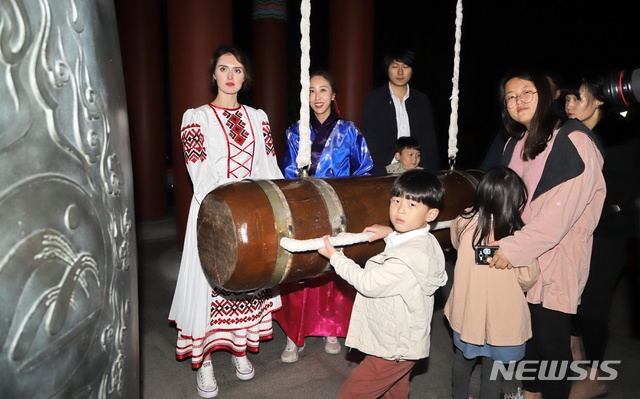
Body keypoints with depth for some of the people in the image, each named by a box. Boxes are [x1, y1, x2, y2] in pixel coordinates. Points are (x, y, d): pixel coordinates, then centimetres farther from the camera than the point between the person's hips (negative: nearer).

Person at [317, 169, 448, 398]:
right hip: (403, 344, 10)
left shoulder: (409, 257, -32)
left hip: (393, 349, -10)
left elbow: (368, 283, -26)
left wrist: (334, 256, -17)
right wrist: (390, 233, 12)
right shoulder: (425, 241, -1)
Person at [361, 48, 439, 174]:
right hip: (384, 172, -2)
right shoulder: (373, 100, 1)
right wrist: (378, 174, -13)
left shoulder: (422, 100, 10)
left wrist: (431, 173, 0)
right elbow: (370, 142, -3)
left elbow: (430, 140, 10)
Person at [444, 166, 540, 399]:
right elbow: (527, 279, -13)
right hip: (501, 317, -4)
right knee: (493, 370, 16)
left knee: (463, 358, 26)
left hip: (467, 308, 4)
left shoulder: (464, 222, -14)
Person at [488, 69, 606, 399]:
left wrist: (516, 248, -24)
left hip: (555, 258, -6)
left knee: (551, 341, 5)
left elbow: (561, 210, -22)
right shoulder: (516, 144, 10)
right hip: (519, 259, 6)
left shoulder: (573, 142, -13)